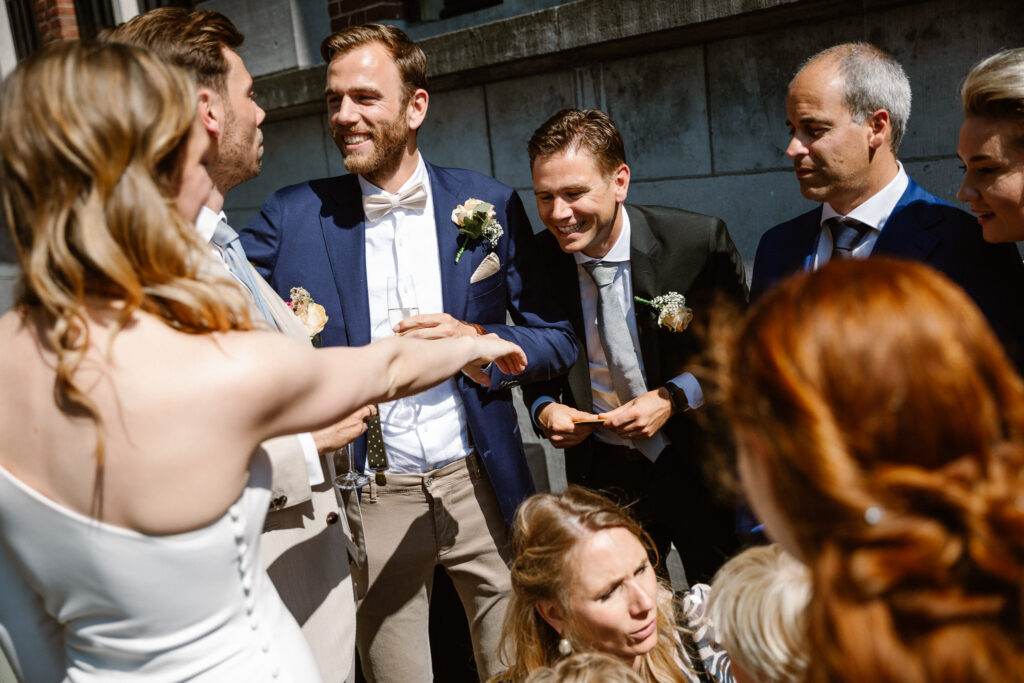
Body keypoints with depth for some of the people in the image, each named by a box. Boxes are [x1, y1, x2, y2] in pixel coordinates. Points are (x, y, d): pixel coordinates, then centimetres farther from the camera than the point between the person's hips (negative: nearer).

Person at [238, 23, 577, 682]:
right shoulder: (294, 216, -2)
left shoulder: (489, 206, -1)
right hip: (367, 500, 0)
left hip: (480, 486, 1)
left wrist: (477, 340, -15)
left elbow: (558, 341, 1)